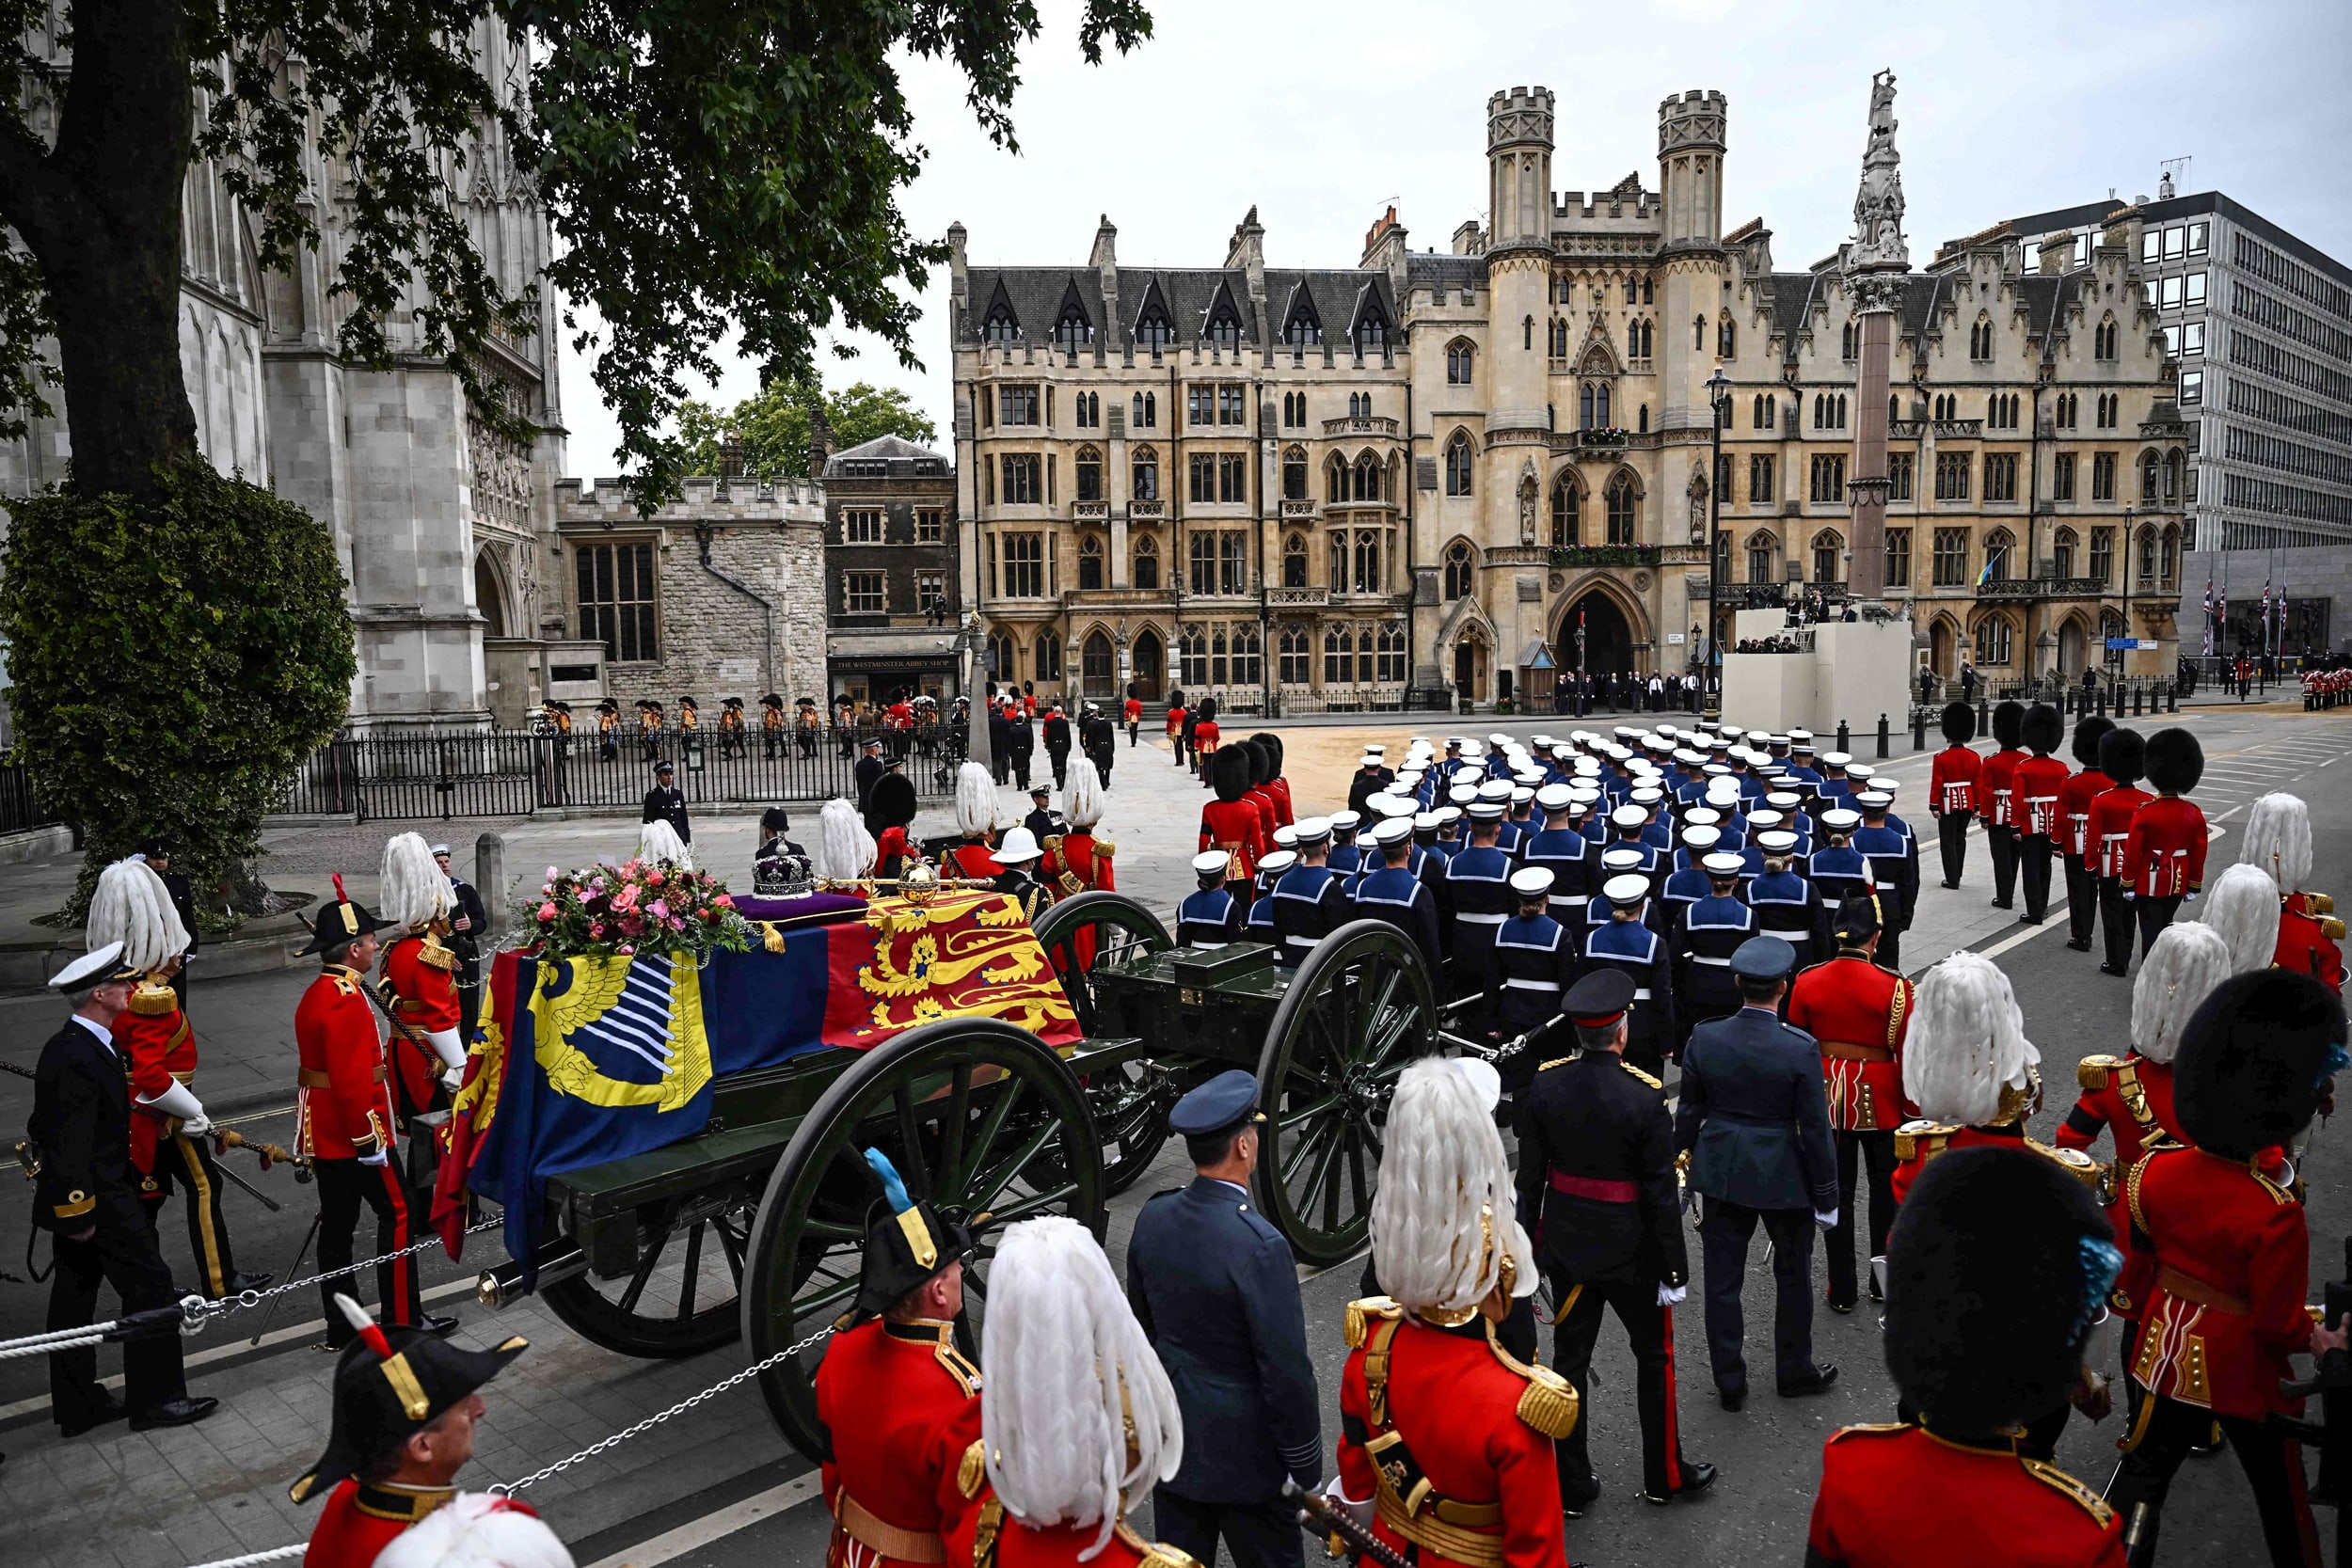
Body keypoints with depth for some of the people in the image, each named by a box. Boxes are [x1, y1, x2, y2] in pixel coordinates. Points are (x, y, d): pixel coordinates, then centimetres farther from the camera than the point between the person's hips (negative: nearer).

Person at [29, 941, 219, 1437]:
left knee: (74, 1296, 15)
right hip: (98, 1201, -10)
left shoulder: (69, 1046, 8)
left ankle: (77, 1406, 26)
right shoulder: (80, 1059, -25)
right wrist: (79, 1213, -21)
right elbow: (70, 1145, -25)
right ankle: (154, 1399, 8)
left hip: (77, 1200, 10)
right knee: (149, 1286, -1)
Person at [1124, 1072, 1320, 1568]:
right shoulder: (1260, 1246, -28)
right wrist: (1307, 1468, -8)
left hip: (1170, 1437, 6)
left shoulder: (1153, 1218, -8)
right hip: (1241, 1456, -6)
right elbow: (1286, 1373, -21)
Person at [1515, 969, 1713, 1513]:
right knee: (1654, 1355, 18)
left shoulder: (1544, 1085, -10)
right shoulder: (1645, 1096, -22)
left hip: (1565, 1244, 4)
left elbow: (1530, 1176, -2)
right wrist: (1675, 1268, -5)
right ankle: (1665, 1474, 33)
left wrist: (1530, 1244, 10)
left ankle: (1571, 1486, 24)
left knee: (1570, 1358, 13)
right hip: (1631, 1251, -3)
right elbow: (1662, 1193, -16)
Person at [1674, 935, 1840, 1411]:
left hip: (1720, 1174, 2)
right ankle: (1794, 1371, 36)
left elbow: (1688, 1116, -1)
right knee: (1792, 1277, 20)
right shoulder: (1800, 1049, -19)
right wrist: (1826, 1194, 0)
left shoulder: (1703, 1039, -11)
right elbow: (1815, 1130, -12)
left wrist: (1682, 1172, 12)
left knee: (1722, 1281, 12)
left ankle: (1729, 1382, 23)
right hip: (1783, 1177, -2)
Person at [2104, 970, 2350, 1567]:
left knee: (2143, 1472, 19)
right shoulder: (2275, 1215, -30)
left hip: (2171, 1354, 4)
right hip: (2245, 1374, -4)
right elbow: (2279, 1326, -19)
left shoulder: (2152, 1171, -15)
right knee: (2281, 1492, 22)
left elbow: (2132, 1275, -2)